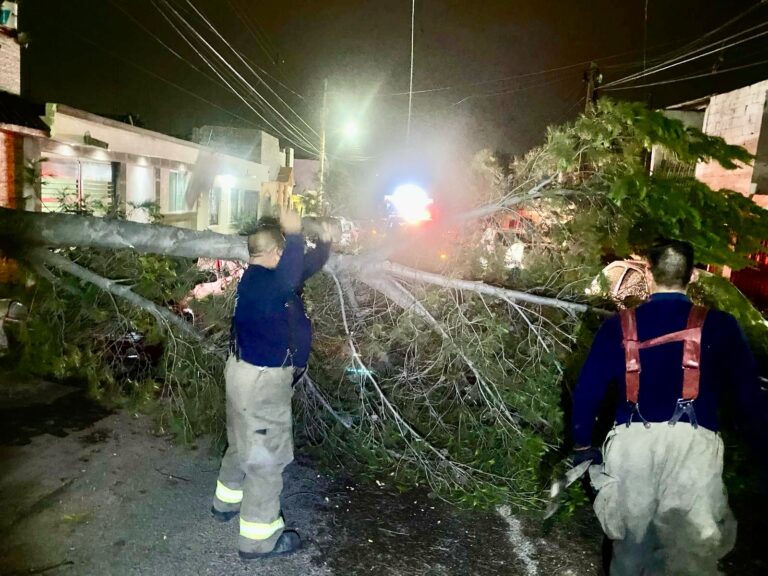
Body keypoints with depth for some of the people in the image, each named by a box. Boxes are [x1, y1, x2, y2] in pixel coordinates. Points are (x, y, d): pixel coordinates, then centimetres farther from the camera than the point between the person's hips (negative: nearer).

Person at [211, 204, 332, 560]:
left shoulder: (264, 278, 7)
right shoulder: (259, 281, -23)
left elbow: (305, 269, 17)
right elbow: (289, 278, -46)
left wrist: (324, 243, 4)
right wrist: (294, 235, -42)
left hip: (250, 371, 11)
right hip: (262, 379, -11)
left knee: (245, 444, 26)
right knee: (267, 455, 0)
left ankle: (228, 501, 46)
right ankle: (258, 537, 12)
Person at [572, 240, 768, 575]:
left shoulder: (619, 325, 8)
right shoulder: (720, 326, 5)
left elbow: (587, 390, 9)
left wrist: (582, 446, 20)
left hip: (631, 441, 2)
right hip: (692, 442, -1)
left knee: (632, 542, 16)